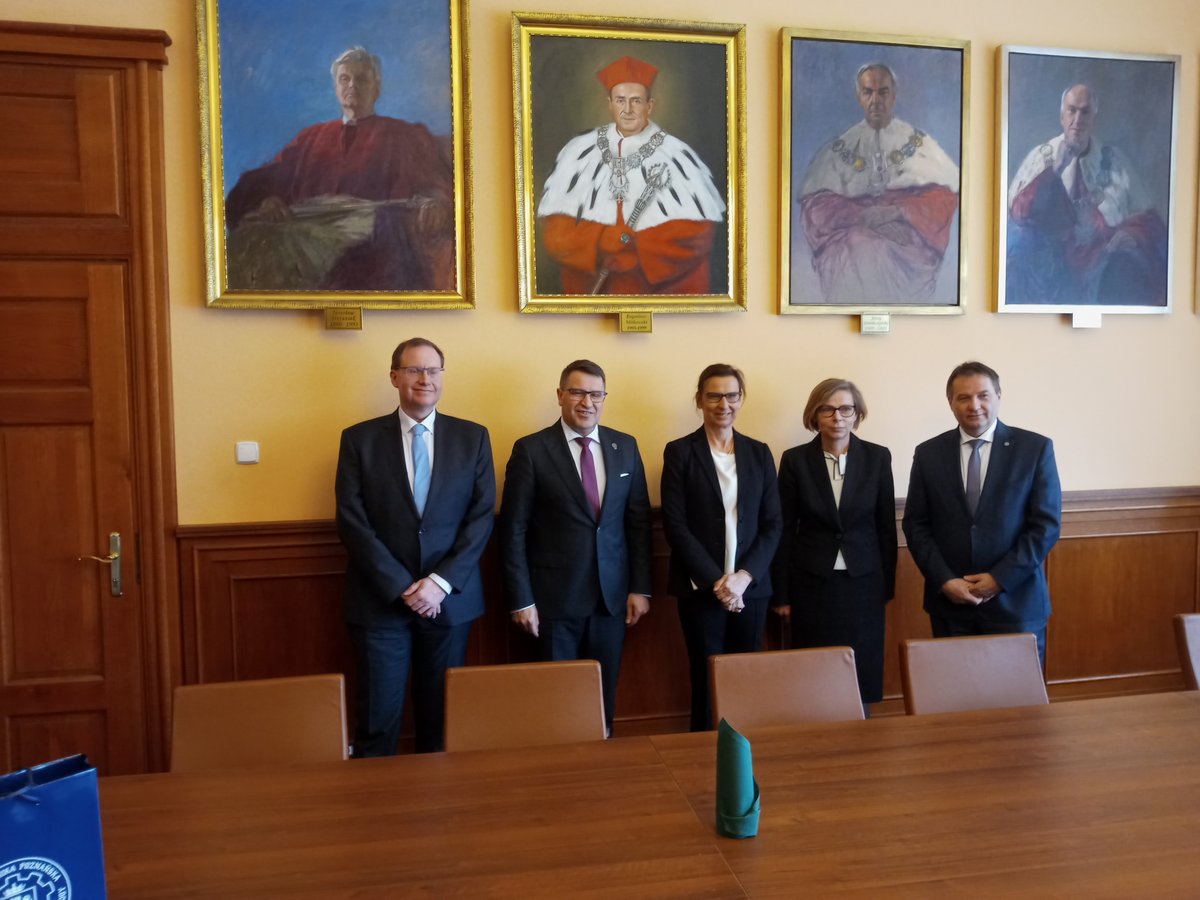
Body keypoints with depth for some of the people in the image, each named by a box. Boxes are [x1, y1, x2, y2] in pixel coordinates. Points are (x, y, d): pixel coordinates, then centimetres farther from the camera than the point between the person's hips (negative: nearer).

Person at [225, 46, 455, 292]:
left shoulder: (404, 135, 24)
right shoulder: (311, 137, 32)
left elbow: (439, 183, 8)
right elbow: (267, 179, 20)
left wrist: (436, 202, -19)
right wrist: (267, 200, -7)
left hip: (372, 223, -2)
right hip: (305, 224, 3)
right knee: (253, 239, -29)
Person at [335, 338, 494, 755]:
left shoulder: (472, 437, 4)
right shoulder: (359, 439, 1)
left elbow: (482, 516, 0)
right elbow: (352, 521, -5)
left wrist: (441, 581, -11)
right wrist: (401, 587, -12)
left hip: (451, 599, 1)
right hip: (380, 600, -1)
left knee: (442, 715, 11)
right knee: (378, 718, 3)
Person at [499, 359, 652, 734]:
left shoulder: (625, 447, 6)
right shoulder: (531, 449, -5)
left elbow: (639, 520, 8)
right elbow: (513, 530, -5)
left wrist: (640, 587, 4)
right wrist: (521, 599, -8)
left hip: (612, 595, 3)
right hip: (555, 597, -3)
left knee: (604, 695, 12)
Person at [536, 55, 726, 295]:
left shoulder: (677, 156, -6)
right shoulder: (579, 152, -2)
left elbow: (697, 232, -9)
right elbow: (556, 231, -5)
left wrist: (639, 253, -18)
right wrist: (602, 242, -20)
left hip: (659, 289, -1)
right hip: (591, 289, 2)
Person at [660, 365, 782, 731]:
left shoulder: (759, 453, 9)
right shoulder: (679, 452, -1)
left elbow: (772, 524, 5)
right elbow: (675, 525, -8)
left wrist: (744, 576, -9)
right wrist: (716, 580, -13)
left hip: (751, 587, 3)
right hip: (700, 588, -3)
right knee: (707, 681, 3)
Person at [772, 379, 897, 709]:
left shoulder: (878, 457, -1)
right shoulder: (795, 460, -4)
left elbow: (886, 526, 5)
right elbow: (785, 530, -1)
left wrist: (887, 587, 5)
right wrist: (782, 594, -1)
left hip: (863, 583, 1)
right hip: (811, 583, -1)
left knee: (860, 673, 6)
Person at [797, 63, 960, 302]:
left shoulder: (919, 142, 15)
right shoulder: (839, 147, 13)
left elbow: (944, 195, 5)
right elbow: (814, 201, 0)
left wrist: (897, 212, -14)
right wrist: (863, 215, -16)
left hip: (908, 231, 0)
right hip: (852, 230, 0)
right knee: (858, 252, -34)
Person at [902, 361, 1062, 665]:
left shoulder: (1035, 448, -1)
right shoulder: (928, 454, 4)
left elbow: (1046, 524, -5)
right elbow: (916, 525, 3)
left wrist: (1000, 578, -12)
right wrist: (944, 581, -9)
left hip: (1016, 601, -1)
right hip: (950, 603, 1)